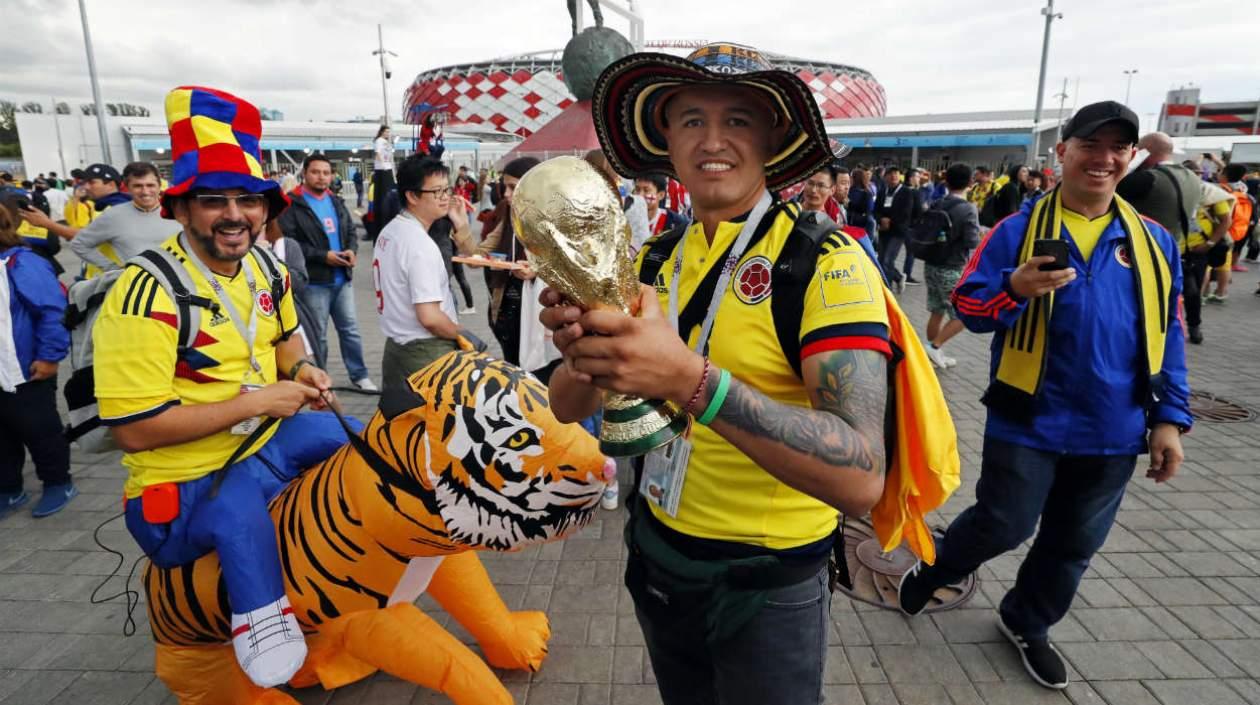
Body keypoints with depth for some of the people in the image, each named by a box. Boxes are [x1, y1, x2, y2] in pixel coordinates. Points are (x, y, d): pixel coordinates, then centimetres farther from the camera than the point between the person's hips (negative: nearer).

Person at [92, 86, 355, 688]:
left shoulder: (267, 268, 2)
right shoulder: (148, 294, -24)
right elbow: (132, 430, -25)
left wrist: (300, 370, 0)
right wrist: (252, 401, -24)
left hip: (267, 437, 8)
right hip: (184, 485, -8)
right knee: (239, 512, -38)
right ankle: (267, 639, -18)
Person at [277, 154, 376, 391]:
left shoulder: (336, 202, 13)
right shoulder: (292, 205, -9)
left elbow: (351, 231, 18)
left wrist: (351, 250, -4)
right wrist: (323, 256, -20)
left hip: (342, 279, 6)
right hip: (313, 282, -6)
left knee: (350, 328, 12)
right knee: (317, 334, 6)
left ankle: (360, 375, 23)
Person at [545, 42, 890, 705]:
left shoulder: (826, 262, -20)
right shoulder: (652, 261, -2)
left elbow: (860, 479, -31)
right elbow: (568, 408, -3)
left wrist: (691, 379, -43)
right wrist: (582, 350, -26)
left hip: (769, 582, -5)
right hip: (656, 552, 5)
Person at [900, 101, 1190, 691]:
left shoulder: (1154, 242, 4)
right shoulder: (1017, 231, -7)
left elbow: (1167, 334, 9)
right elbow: (968, 307, -9)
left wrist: (1169, 417, 4)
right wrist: (1015, 289, -29)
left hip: (1113, 429, 4)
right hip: (1029, 420, -4)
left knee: (1074, 543, 16)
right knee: (1003, 527, 4)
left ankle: (1027, 624, 40)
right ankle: (933, 568, 34)